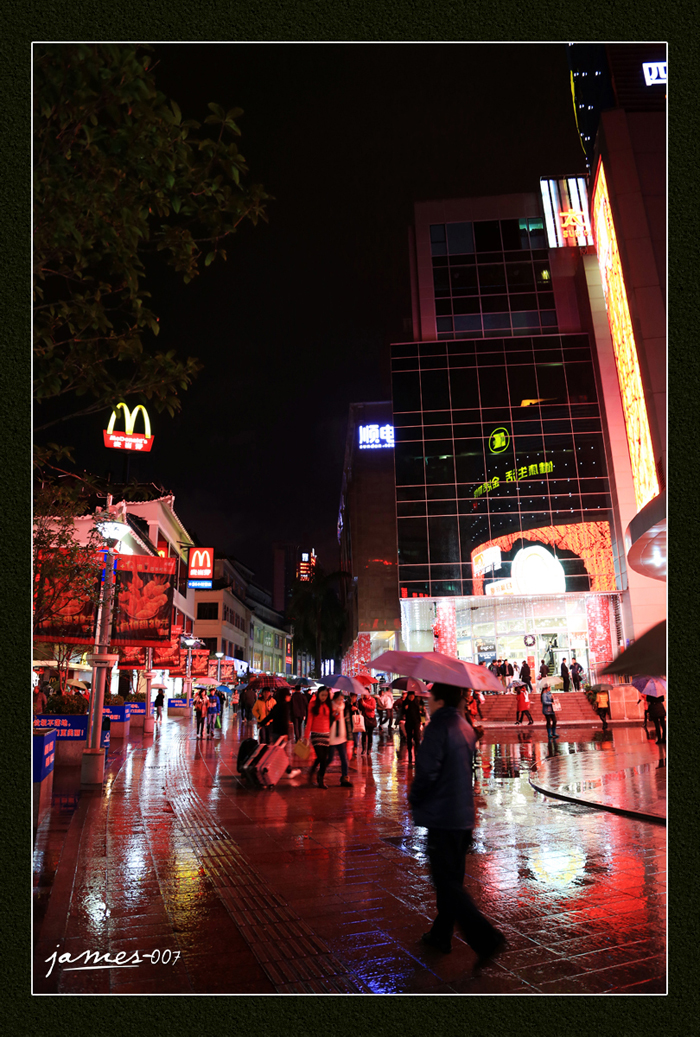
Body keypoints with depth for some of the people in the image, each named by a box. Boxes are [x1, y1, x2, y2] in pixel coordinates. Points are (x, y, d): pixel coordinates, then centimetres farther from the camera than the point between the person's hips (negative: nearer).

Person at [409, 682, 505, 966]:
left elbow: (427, 772, -22)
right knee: (451, 877, 18)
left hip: (442, 817, -9)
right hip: (464, 814, 9)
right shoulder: (465, 727, 10)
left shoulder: (437, 728, -19)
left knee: (447, 883, -1)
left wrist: (414, 799, -3)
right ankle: (441, 935, 31)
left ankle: (486, 938, -6)